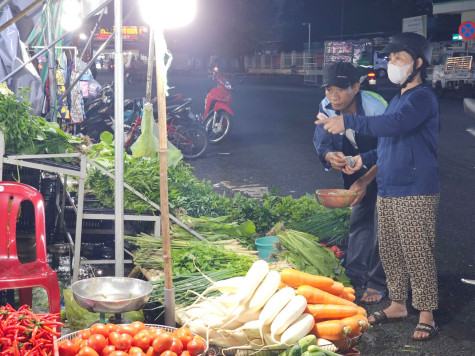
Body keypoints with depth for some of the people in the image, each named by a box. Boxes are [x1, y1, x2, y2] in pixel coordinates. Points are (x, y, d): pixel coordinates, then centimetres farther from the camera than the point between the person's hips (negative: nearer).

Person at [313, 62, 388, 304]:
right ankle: (354, 276, 21)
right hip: (358, 167, 6)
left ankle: (377, 284, 0)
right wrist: (330, 156, -39)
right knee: (358, 219, 11)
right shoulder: (326, 107, -17)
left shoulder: (376, 109, -34)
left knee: (382, 224, -9)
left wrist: (365, 180, -36)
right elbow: (321, 142, -15)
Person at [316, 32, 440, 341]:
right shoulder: (398, 98, 18)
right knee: (390, 250, 13)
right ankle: (397, 304, 26)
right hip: (388, 189, 9)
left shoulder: (423, 98, -12)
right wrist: (365, 158, 17)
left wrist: (348, 122, -33)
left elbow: (396, 124, -30)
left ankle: (426, 315, 4)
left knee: (417, 253, -6)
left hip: (416, 192, -9)